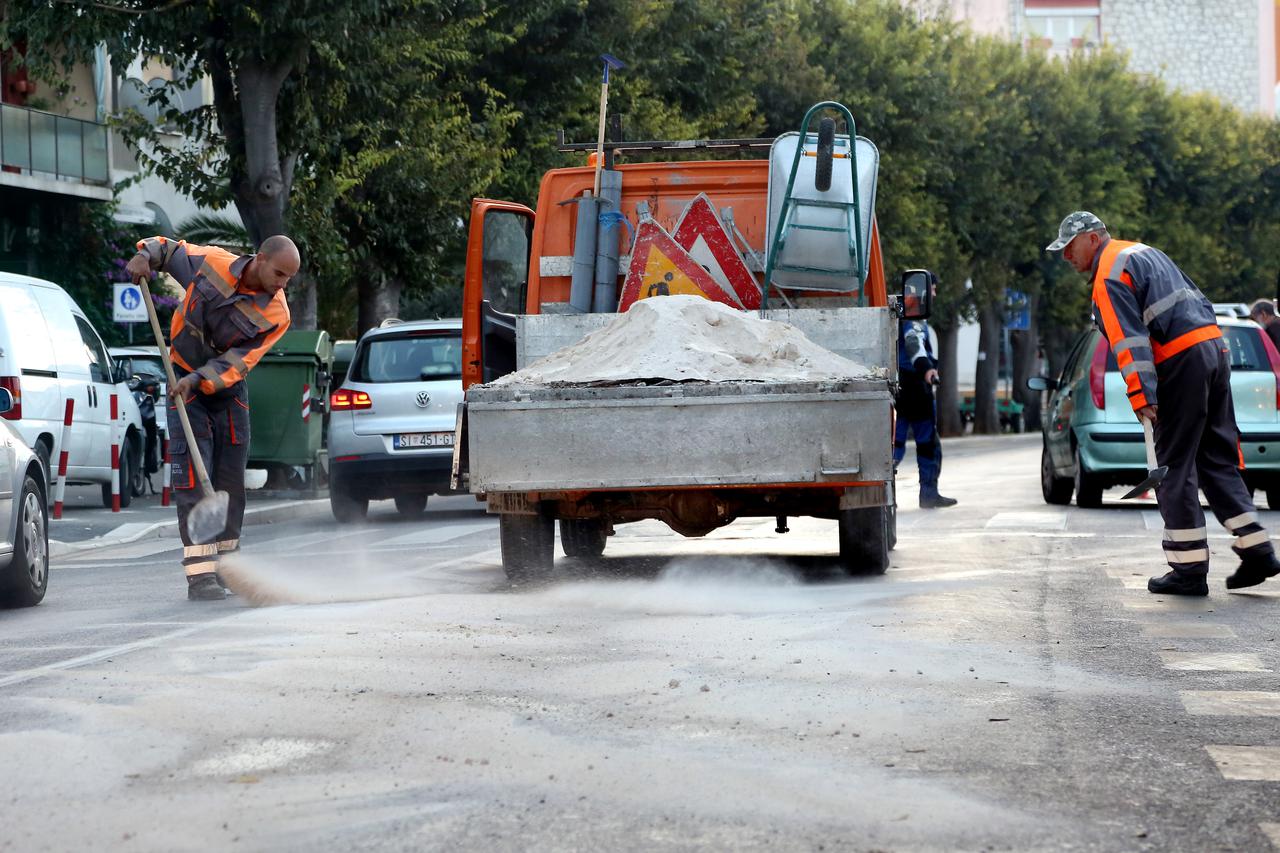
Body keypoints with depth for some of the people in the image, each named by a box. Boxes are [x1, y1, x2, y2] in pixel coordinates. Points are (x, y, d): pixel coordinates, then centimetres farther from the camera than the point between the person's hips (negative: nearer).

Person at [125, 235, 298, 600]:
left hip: (228, 389, 3)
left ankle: (226, 567, 19)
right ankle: (200, 575, -17)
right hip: (184, 382, -3)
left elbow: (238, 361, -17)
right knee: (193, 478, -12)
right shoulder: (211, 262, -14)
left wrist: (198, 379, -30)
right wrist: (145, 256, -20)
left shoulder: (276, 314, -12)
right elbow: (168, 249, 2)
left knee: (231, 479, 6)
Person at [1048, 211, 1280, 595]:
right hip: (1213, 346, 9)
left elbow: (1130, 341, -18)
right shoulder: (1144, 253, 23)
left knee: (1174, 467, -2)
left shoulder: (1109, 277, -7)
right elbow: (1198, 301, 26)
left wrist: (1142, 397, -22)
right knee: (1218, 460, 13)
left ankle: (1189, 570, -1)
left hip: (1180, 362, -9)